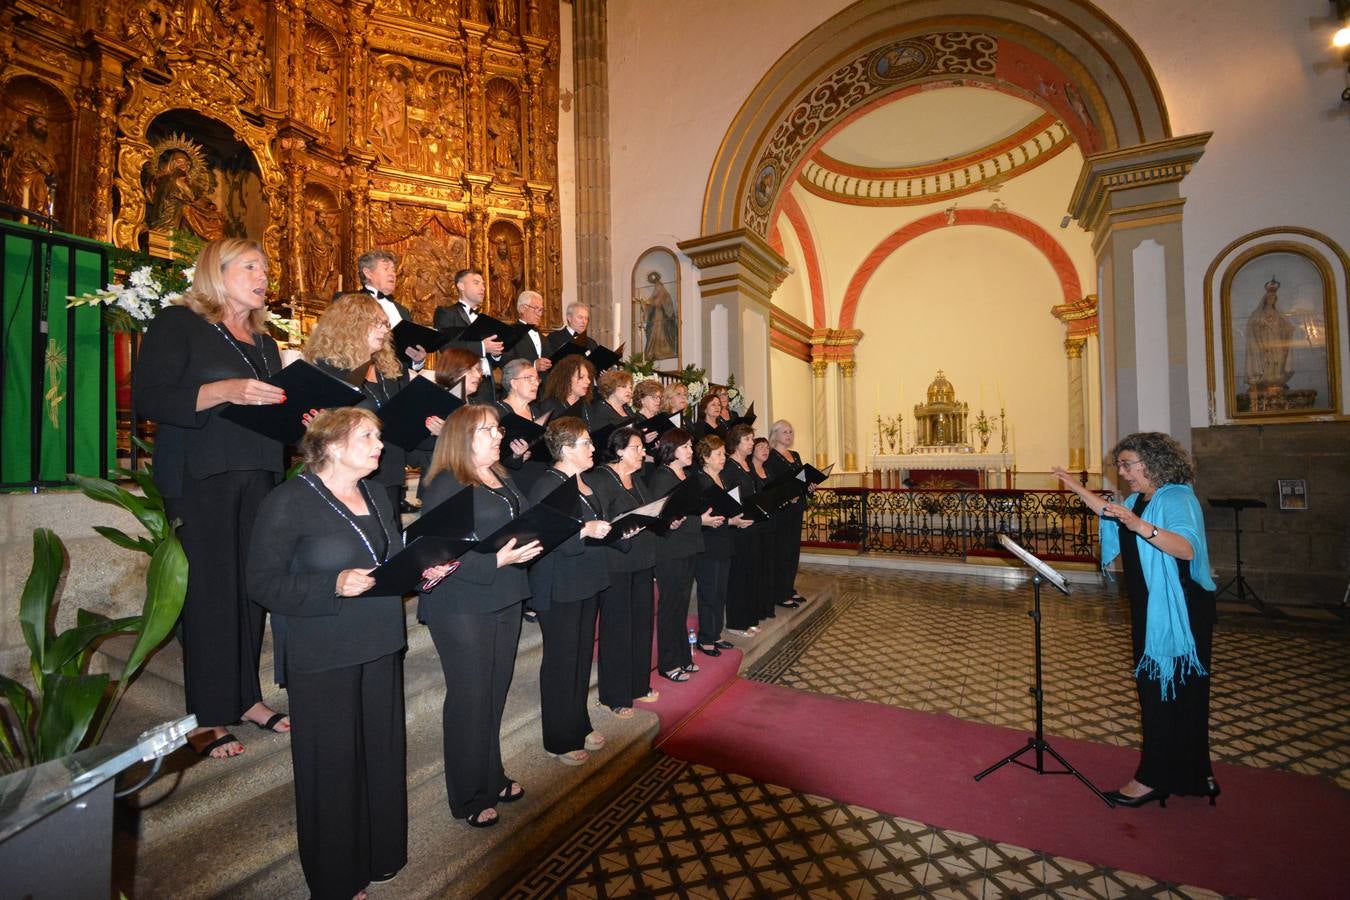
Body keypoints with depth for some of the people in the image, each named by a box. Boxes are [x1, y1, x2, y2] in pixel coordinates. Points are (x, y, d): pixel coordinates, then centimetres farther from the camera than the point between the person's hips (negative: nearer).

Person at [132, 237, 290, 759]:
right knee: (209, 591, -3)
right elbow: (147, 399, -11)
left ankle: (245, 698, 19)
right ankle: (207, 717, 11)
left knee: (252, 588, 7)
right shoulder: (178, 323, -1)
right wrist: (223, 391, -24)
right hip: (199, 477, -6)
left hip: (258, 476, 6)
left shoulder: (263, 342, 19)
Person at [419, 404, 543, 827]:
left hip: (505, 600, 8)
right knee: (470, 699, 6)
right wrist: (497, 560, -29)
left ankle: (492, 777, 38)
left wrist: (534, 540, -4)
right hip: (463, 608, -8)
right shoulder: (447, 485, -14)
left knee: (495, 693, 19)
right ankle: (468, 798, 25)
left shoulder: (501, 479, 11)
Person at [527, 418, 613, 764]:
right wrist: (585, 531, -35)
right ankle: (560, 740, 23)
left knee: (582, 656, 19)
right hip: (559, 589, -9)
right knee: (561, 661, 5)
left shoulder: (584, 483, 10)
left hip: (587, 583, 9)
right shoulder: (547, 486, -17)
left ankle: (579, 726, 36)